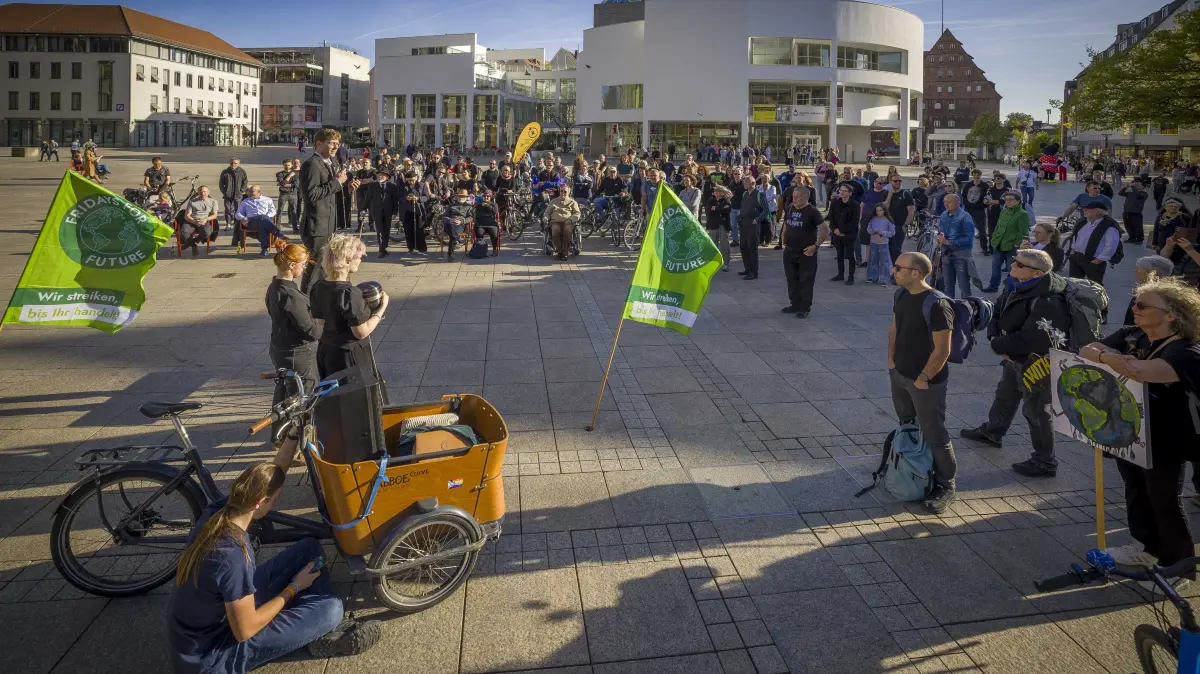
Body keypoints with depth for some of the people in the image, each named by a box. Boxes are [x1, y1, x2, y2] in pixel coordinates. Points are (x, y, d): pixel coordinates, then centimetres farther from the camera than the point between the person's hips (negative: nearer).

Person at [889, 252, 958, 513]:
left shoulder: (936, 305, -24)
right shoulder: (901, 294, 1)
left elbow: (942, 350, -21)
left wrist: (924, 378, -16)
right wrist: (891, 360, 8)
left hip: (926, 381, -8)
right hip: (899, 375, 8)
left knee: (934, 435, 1)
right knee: (905, 428, 22)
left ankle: (945, 485, 15)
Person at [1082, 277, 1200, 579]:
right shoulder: (1130, 336, 1)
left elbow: (1138, 371, -40)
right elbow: (1086, 351, -8)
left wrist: (1105, 356, -23)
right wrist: (1105, 355, -29)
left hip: (1162, 441, -7)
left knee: (1164, 501, 7)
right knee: (1135, 490, 22)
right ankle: (1147, 546, 42)